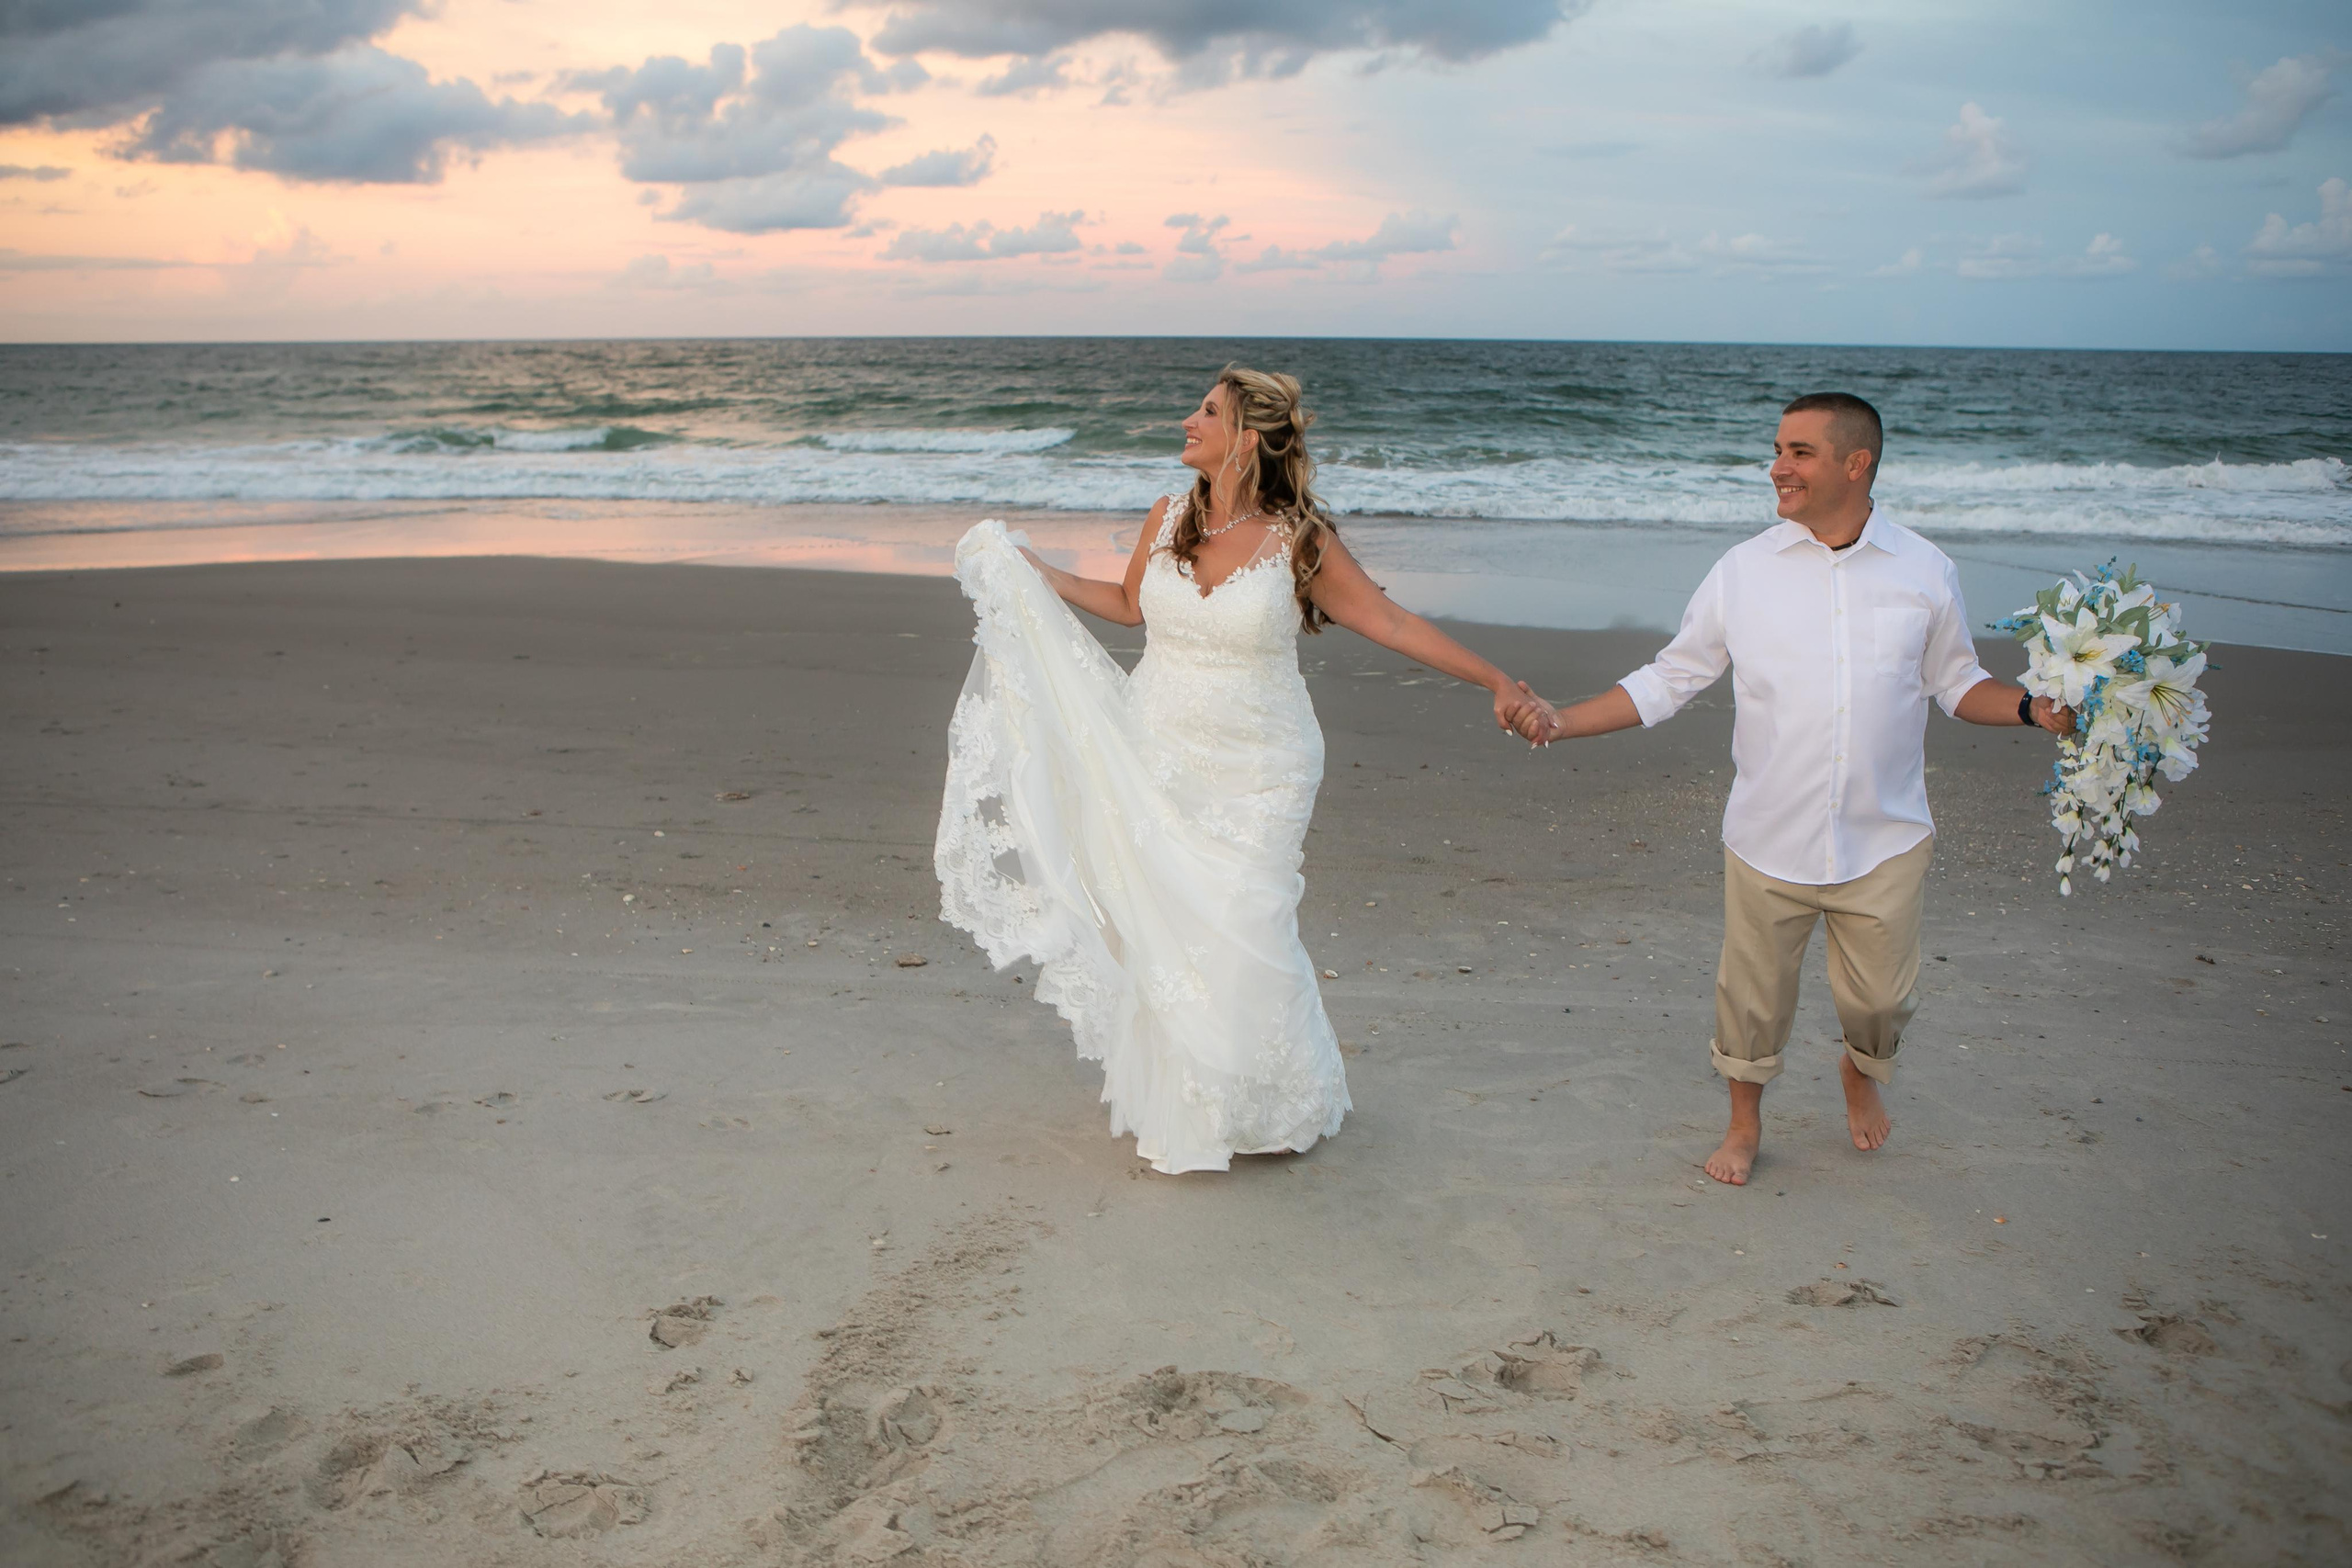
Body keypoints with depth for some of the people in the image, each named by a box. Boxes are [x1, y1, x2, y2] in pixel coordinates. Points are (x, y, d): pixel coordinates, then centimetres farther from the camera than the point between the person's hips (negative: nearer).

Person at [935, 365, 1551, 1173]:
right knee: (1158, 932, 8)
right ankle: (1177, 1108, 29)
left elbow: (1393, 623, -11)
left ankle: (1274, 1107, 22)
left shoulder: (1299, 540, -12)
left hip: (1254, 776, -4)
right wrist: (1034, 574, 18)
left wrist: (1499, 684, -16)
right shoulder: (1167, 518, 0)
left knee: (1239, 939, -5)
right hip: (1157, 765, 4)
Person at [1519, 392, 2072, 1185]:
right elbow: (1668, 679, 2)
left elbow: (1957, 683, 9)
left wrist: (2033, 706, -10)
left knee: (1880, 997, 14)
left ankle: (1861, 1072, 49)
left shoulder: (1924, 571, -2)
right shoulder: (1743, 570, -4)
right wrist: (1561, 721, -8)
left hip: (1884, 842, 1)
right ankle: (1745, 1120, 37)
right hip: (1769, 840, 0)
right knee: (1753, 994, 10)